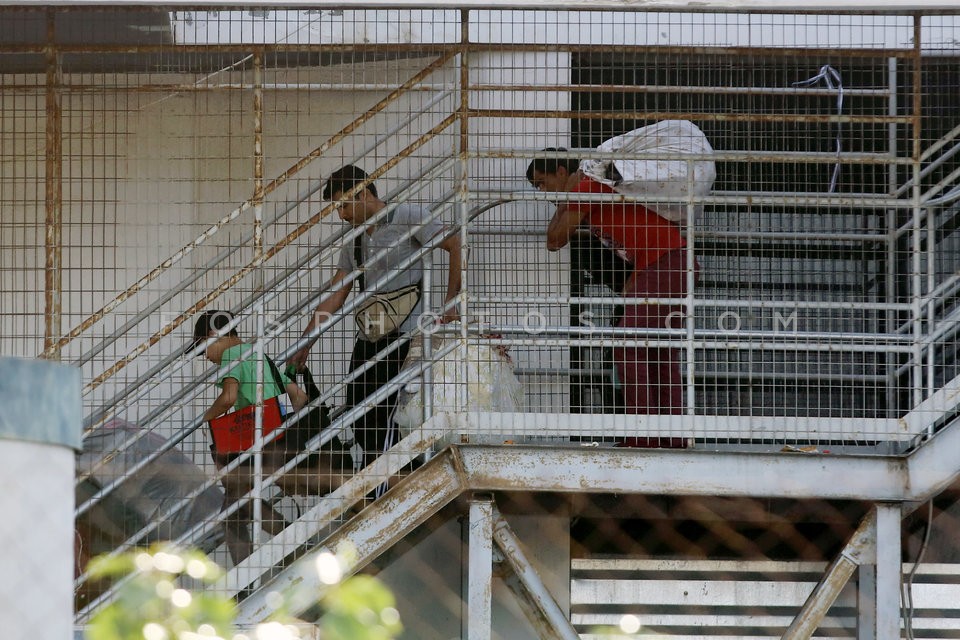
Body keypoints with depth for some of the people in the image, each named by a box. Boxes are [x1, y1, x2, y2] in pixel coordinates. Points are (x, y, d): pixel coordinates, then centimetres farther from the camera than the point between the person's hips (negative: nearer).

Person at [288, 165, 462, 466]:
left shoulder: (408, 217, -3)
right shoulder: (355, 243, 20)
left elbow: (456, 246, -11)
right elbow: (334, 298, 19)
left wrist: (450, 303, -15)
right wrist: (305, 344, 13)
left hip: (402, 333, -8)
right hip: (369, 336, 8)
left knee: (380, 416, -16)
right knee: (359, 421, 4)